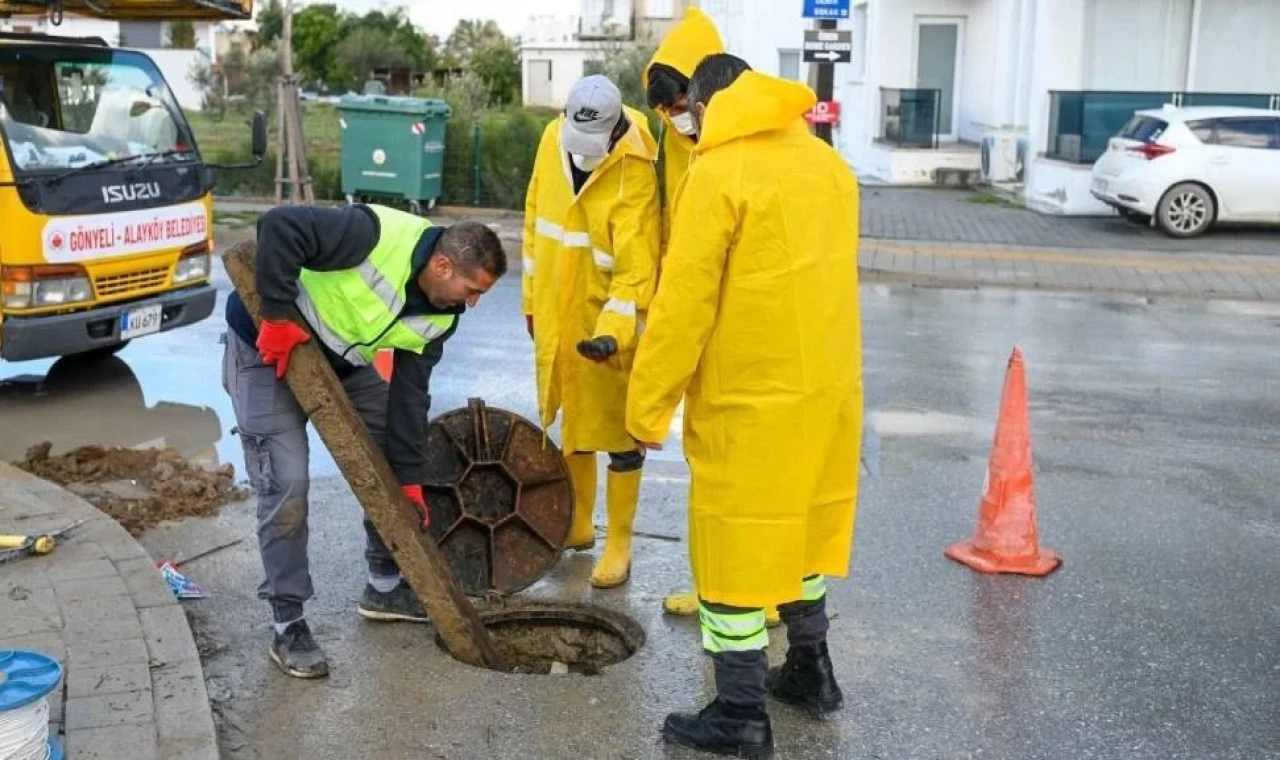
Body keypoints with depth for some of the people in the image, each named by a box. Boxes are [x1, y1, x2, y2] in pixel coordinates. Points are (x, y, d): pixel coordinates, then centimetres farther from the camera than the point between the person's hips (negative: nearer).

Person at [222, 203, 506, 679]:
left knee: (392, 462, 9)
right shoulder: (379, 236, -33)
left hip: (341, 363, 8)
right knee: (287, 484, -13)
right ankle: (288, 627, 1)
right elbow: (278, 228, -36)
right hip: (268, 348, -8)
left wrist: (409, 478, -8)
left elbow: (409, 392, -5)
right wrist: (278, 316, -33)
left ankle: (385, 588, 26)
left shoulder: (441, 315, -9)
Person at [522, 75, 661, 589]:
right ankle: (579, 523, 37)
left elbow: (636, 268, -25)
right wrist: (532, 297, 12)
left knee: (618, 434, 6)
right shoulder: (553, 138, -3)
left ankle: (619, 543, 20)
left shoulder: (634, 175, -22)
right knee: (571, 422, 19)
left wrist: (612, 330, -38)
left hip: (605, 322, -6)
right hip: (557, 315, 6)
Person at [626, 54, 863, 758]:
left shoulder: (718, 174, -14)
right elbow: (820, 276, 12)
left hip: (750, 398, -7)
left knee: (735, 545, 3)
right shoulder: (830, 165, 8)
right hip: (828, 385, 8)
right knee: (796, 527, 21)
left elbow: (683, 305, -17)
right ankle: (809, 671, 35)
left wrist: (647, 406, -10)